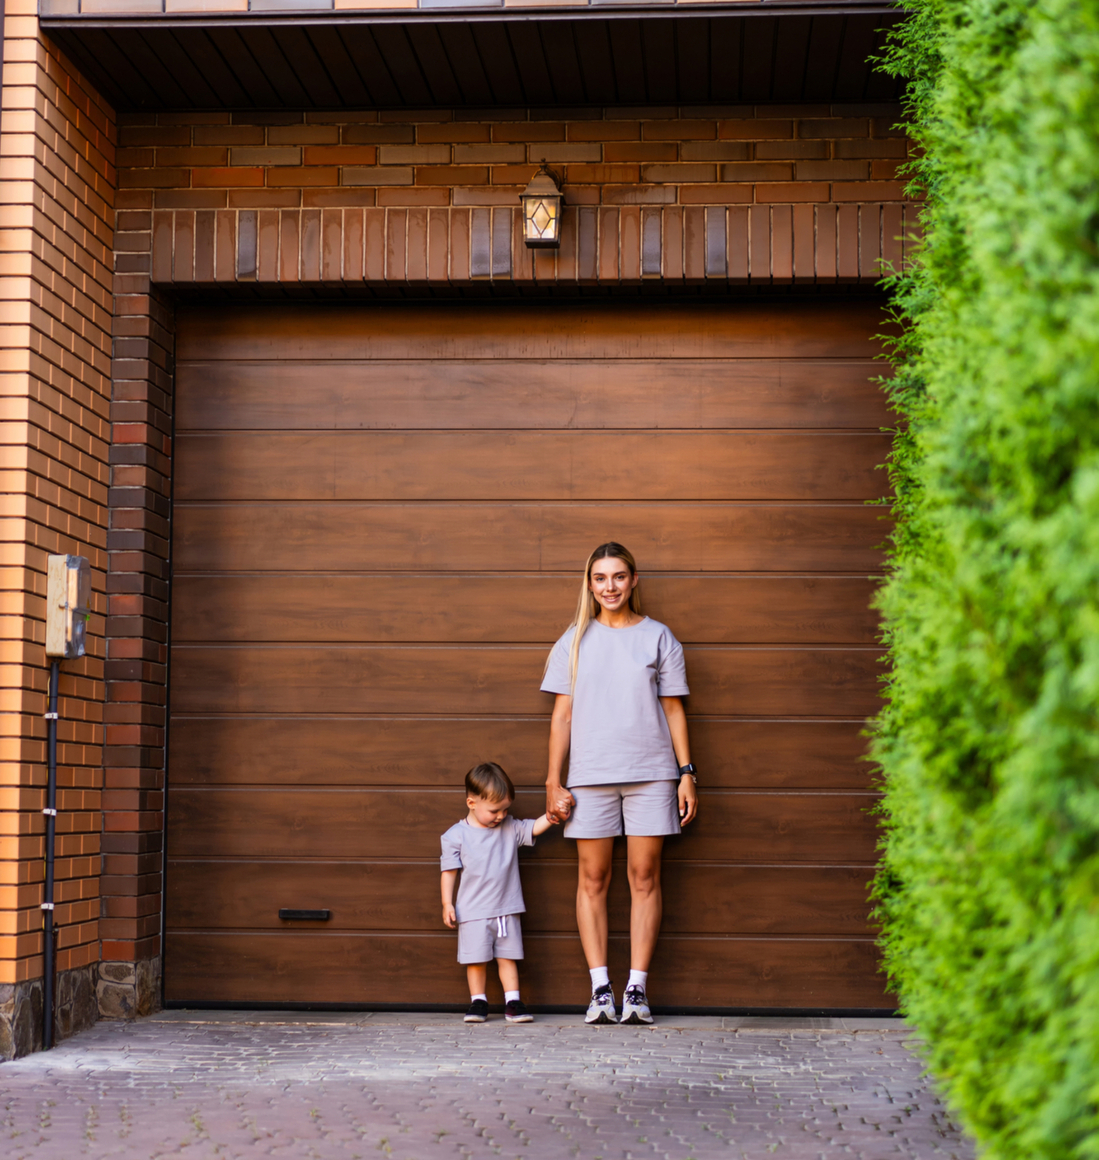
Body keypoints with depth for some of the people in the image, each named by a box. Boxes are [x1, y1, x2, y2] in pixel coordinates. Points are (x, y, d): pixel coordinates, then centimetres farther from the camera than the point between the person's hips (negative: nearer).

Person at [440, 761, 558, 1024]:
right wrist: (447, 903, -6)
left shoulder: (510, 829, 6)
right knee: (476, 960, 2)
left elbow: (534, 827, -1)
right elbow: (449, 871, -2)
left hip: (507, 910, 3)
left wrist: (551, 816, -21)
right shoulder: (456, 835, -4)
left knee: (507, 957, 6)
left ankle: (512, 1002, 10)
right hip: (473, 913, -3)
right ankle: (478, 1002, 14)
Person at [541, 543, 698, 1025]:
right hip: (590, 775, 1)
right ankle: (600, 990, 3)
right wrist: (553, 782, 2)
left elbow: (673, 709, 8)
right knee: (593, 879, 0)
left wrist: (686, 773, 1)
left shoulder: (658, 637, 7)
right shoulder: (574, 642, 9)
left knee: (644, 877, -1)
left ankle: (637, 989, 3)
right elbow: (562, 715, 8)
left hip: (650, 773, 0)